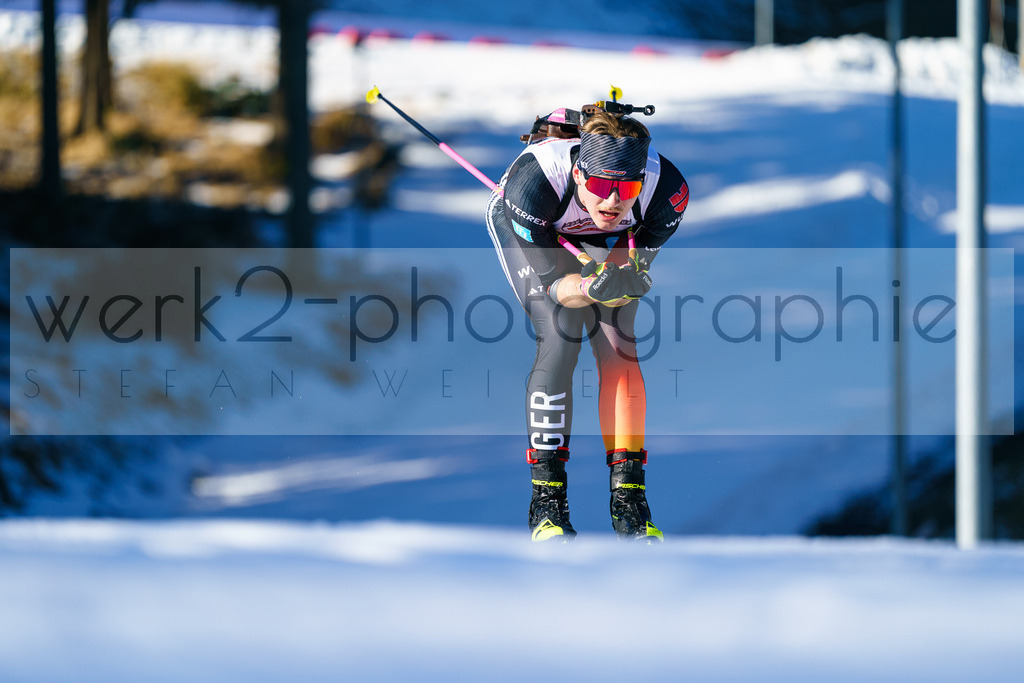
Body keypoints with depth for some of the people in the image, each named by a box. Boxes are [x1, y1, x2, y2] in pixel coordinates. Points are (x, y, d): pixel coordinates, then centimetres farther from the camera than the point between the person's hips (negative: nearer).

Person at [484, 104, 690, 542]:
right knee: (560, 339, -19)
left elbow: (637, 268, -21)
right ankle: (547, 500, -12)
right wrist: (592, 288, -53)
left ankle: (628, 498, -6)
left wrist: (621, 282, -45)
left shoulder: (667, 189, -36)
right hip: (522, 229, -2)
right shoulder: (533, 181, -42)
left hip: (607, 239, 2)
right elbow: (551, 283, -32)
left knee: (618, 347, -13)